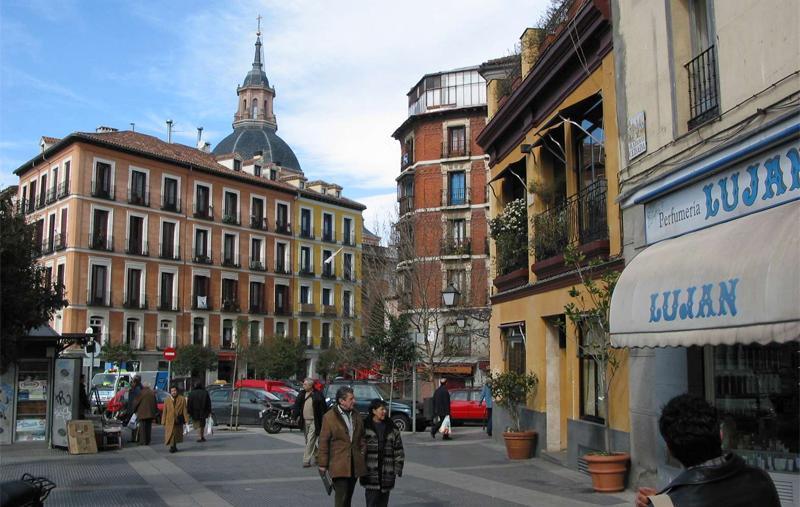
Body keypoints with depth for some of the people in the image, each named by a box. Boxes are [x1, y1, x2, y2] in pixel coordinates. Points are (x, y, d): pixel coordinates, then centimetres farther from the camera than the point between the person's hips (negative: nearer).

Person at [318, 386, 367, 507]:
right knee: (341, 497, -8)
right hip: (338, 464, -6)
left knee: (348, 497, 14)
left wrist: (363, 450, 8)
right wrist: (323, 464, -7)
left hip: (355, 464, 6)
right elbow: (323, 442, -7)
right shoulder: (329, 417, -8)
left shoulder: (356, 415, 10)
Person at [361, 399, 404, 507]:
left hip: (387, 470, 4)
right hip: (370, 470, -3)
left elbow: (398, 448, 10)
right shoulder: (365, 426, -2)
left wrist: (398, 467, 4)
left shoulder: (391, 427, 9)